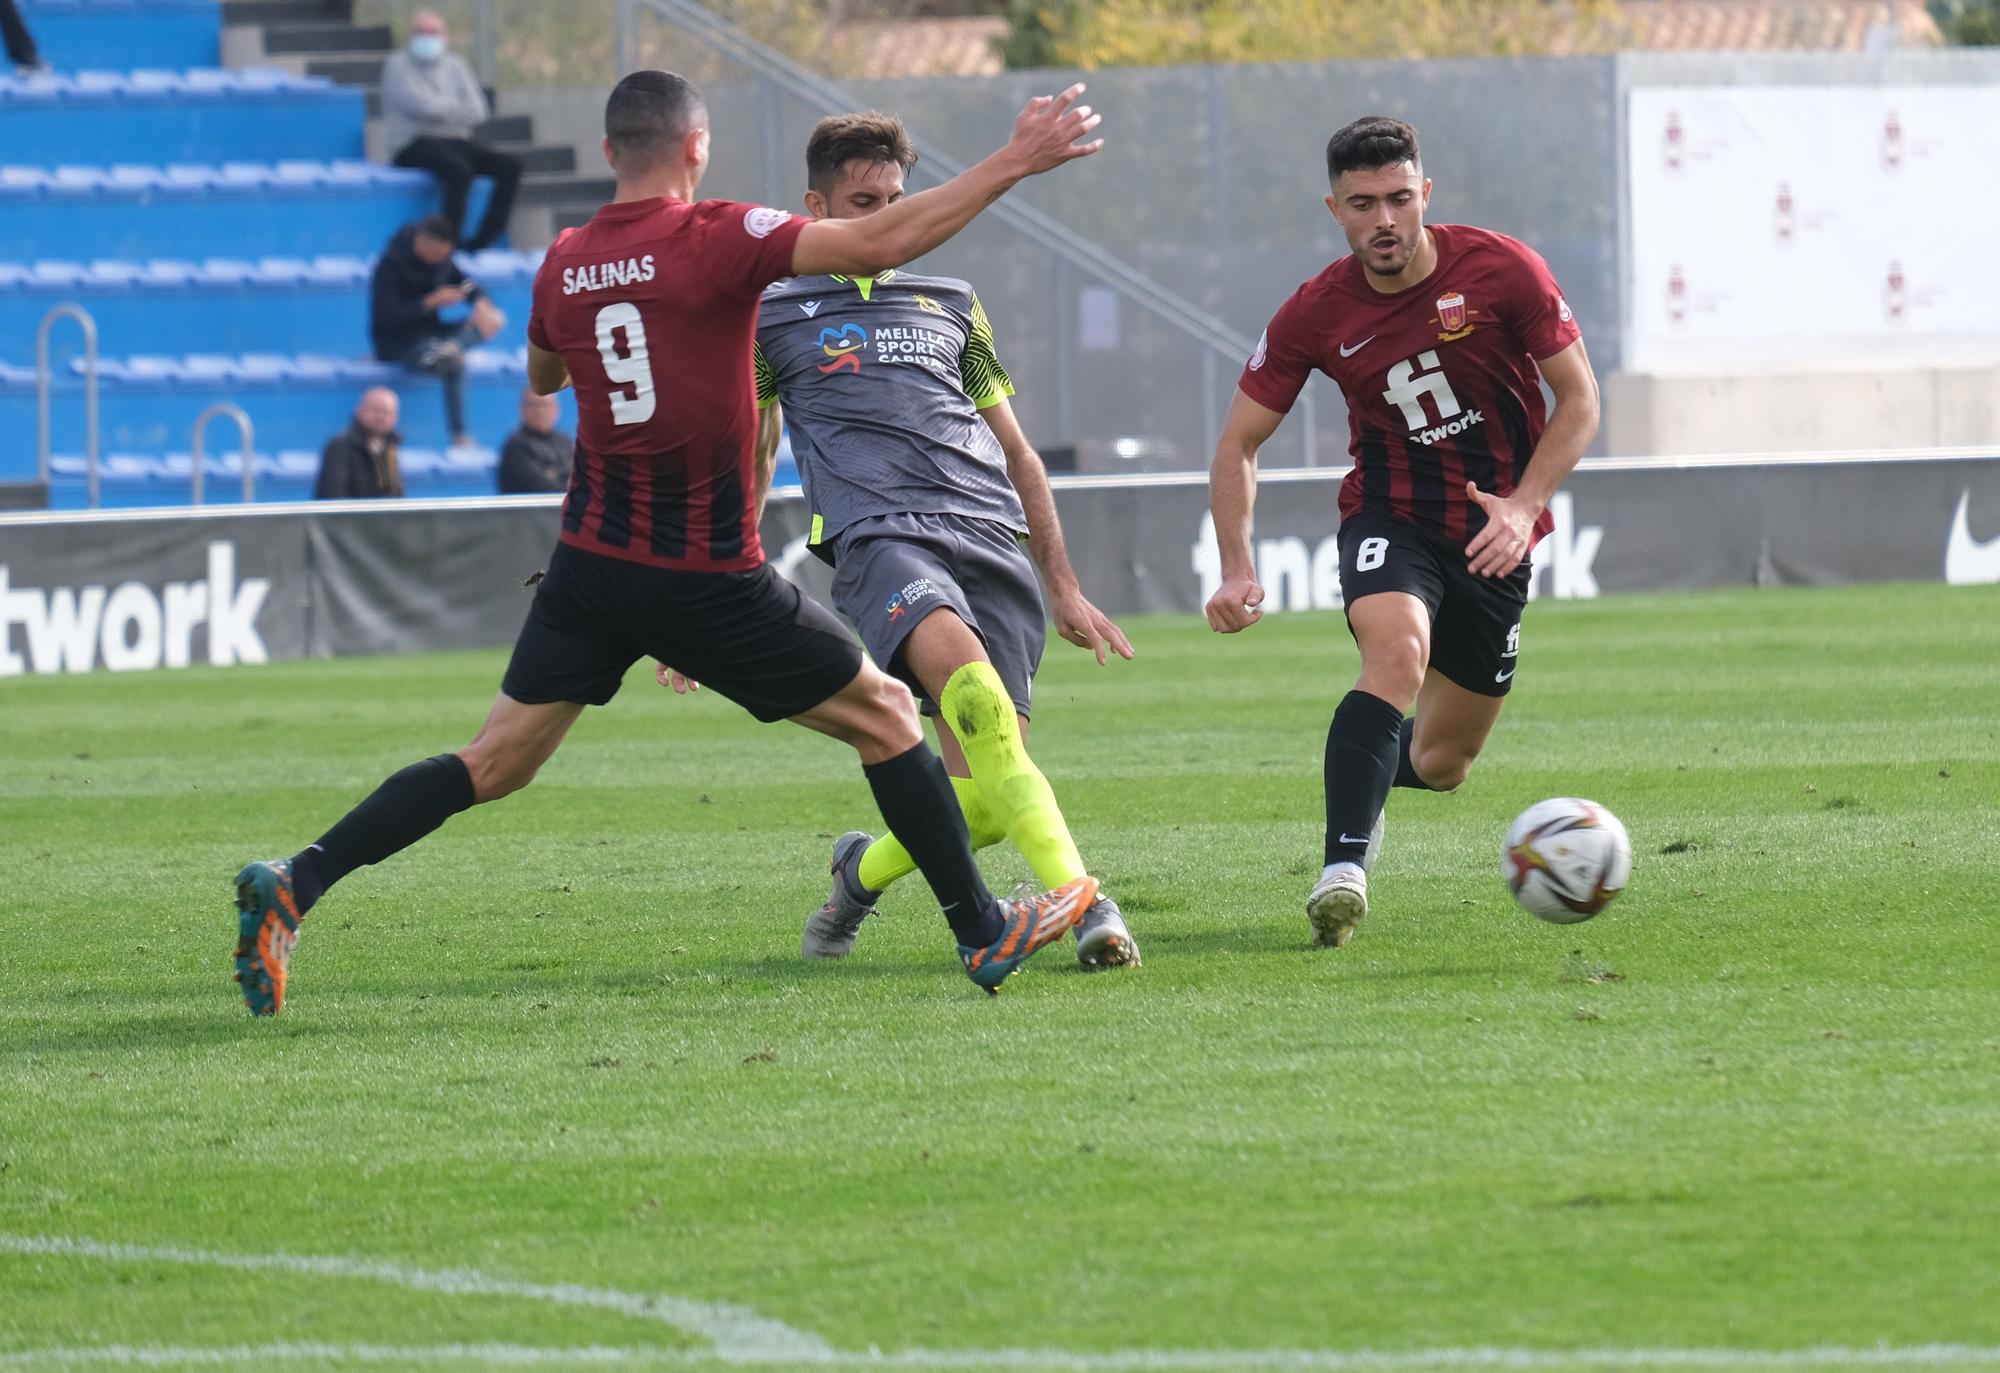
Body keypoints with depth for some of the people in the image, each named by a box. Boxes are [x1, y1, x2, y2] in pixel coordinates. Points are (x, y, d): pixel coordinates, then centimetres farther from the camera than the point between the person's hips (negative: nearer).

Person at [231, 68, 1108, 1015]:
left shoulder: (564, 263, 4)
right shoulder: (718, 238, -13)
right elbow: (878, 244, -21)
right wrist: (1015, 164, -16)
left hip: (591, 569, 5)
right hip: (711, 579, -5)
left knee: (492, 766, 7)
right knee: (885, 716, 12)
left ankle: (297, 883, -7)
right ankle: (984, 934, 17)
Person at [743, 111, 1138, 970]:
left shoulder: (951, 306, 25)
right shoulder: (775, 313, 16)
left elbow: (1015, 452, 29)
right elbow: (749, 457, 23)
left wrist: (1064, 589, 25)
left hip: (993, 537, 4)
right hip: (879, 536, -4)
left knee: (983, 797, -11)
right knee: (958, 659, -37)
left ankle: (865, 868, 23)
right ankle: (1078, 895, -48)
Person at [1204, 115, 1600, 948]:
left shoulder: (1501, 271, -13)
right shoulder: (1316, 315, -10)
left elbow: (1579, 397, -5)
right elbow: (1239, 443, -1)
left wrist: (1525, 506, -19)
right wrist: (1237, 571, -14)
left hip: (1493, 534, 1)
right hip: (1389, 517, -1)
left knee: (1439, 766, 6)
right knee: (1398, 649, -34)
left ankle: (1369, 782, 44)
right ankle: (1343, 869, -39)